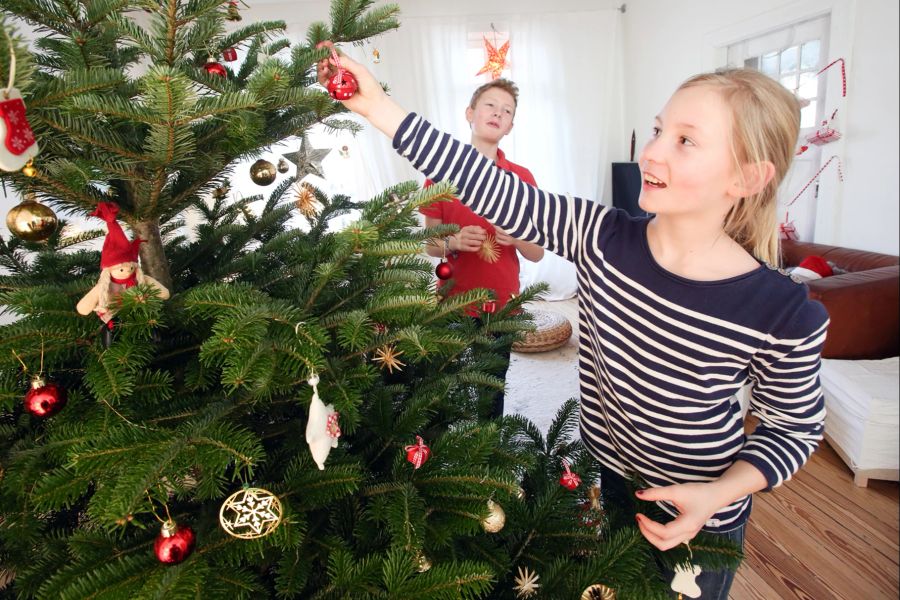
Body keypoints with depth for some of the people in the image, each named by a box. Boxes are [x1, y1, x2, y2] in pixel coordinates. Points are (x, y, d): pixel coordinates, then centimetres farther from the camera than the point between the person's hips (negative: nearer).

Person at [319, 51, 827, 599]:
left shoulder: (787, 315, -25)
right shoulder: (601, 236, -20)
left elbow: (796, 428, -8)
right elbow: (492, 189, -23)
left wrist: (719, 492, -23)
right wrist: (379, 107, -26)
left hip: (696, 520, -3)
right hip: (597, 478, 4)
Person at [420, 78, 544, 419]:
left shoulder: (521, 178, 1)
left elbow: (537, 253, 4)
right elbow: (430, 246, 4)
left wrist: (517, 238, -17)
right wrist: (454, 243, -17)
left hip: (503, 305, 1)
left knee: (492, 392, 8)